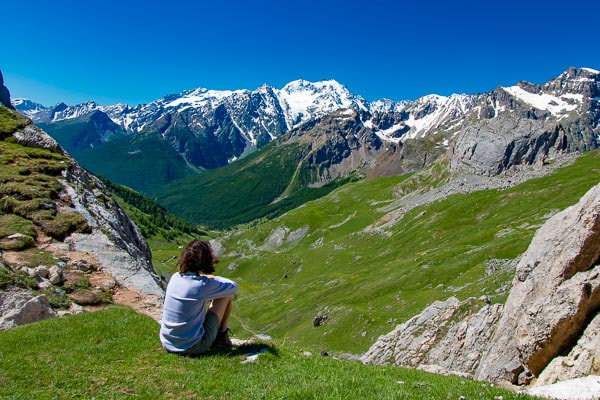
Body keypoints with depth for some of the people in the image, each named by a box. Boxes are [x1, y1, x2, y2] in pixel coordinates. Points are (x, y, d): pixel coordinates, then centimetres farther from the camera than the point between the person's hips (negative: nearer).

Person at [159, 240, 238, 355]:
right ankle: (222, 335, 20)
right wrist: (214, 278, 12)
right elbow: (233, 287, -2)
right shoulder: (203, 285, -19)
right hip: (193, 347, -7)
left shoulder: (175, 277, -1)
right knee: (227, 295, 2)